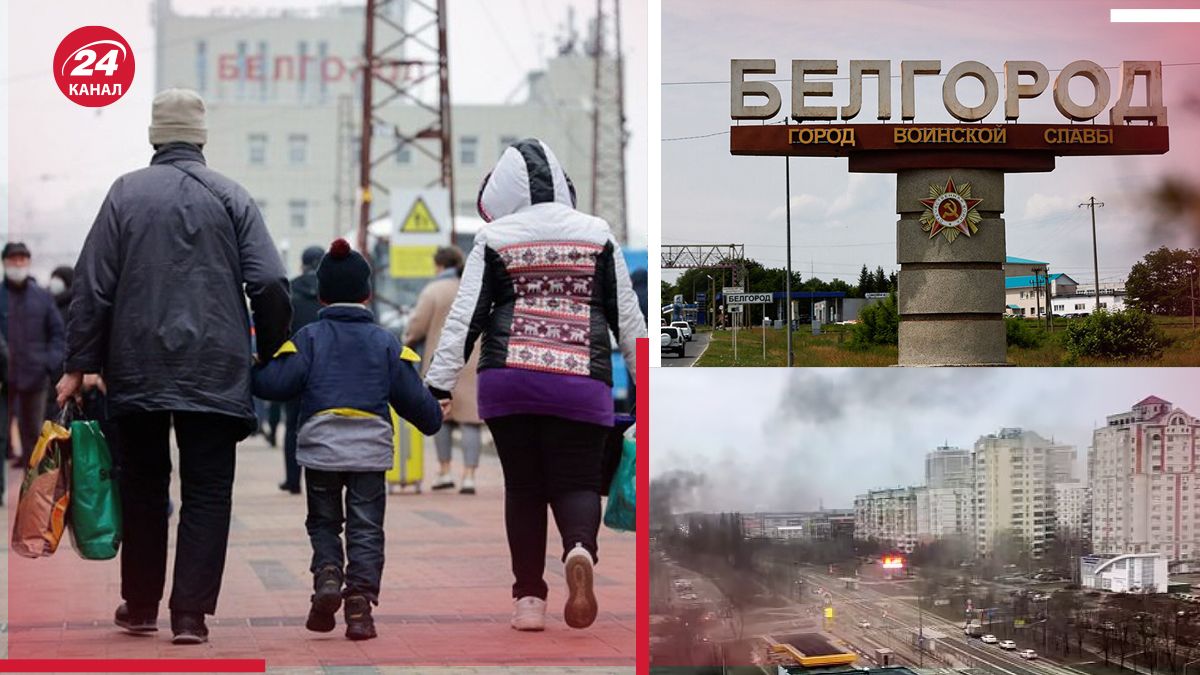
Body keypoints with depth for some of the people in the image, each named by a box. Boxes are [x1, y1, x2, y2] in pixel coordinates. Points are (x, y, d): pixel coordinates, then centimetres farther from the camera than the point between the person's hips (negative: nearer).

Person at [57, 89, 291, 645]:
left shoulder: (126, 193, 1)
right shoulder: (230, 197, 0)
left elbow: (92, 286, -1)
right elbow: (269, 284, -6)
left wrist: (79, 365, 3)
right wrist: (271, 354, 8)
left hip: (137, 369, 1)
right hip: (214, 371, -1)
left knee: (142, 488, 15)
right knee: (207, 492, 3)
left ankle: (140, 606, 22)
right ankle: (191, 614, -6)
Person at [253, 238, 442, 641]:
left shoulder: (309, 339, 1)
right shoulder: (385, 343, 6)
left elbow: (276, 384, -9)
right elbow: (412, 396, 7)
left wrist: (249, 373, 10)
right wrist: (434, 419, 26)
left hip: (321, 448, 0)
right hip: (371, 450, 0)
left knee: (323, 522, 15)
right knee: (365, 528, 4)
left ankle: (327, 575, -9)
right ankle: (360, 601, -6)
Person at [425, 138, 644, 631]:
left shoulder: (494, 239, 4)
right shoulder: (597, 235, 9)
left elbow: (464, 317, 0)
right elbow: (626, 317, 11)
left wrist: (439, 385, 3)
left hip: (507, 380, 0)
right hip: (581, 384, 0)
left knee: (523, 486, 10)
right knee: (576, 483, 5)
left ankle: (529, 599, 7)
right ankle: (580, 550, -27)